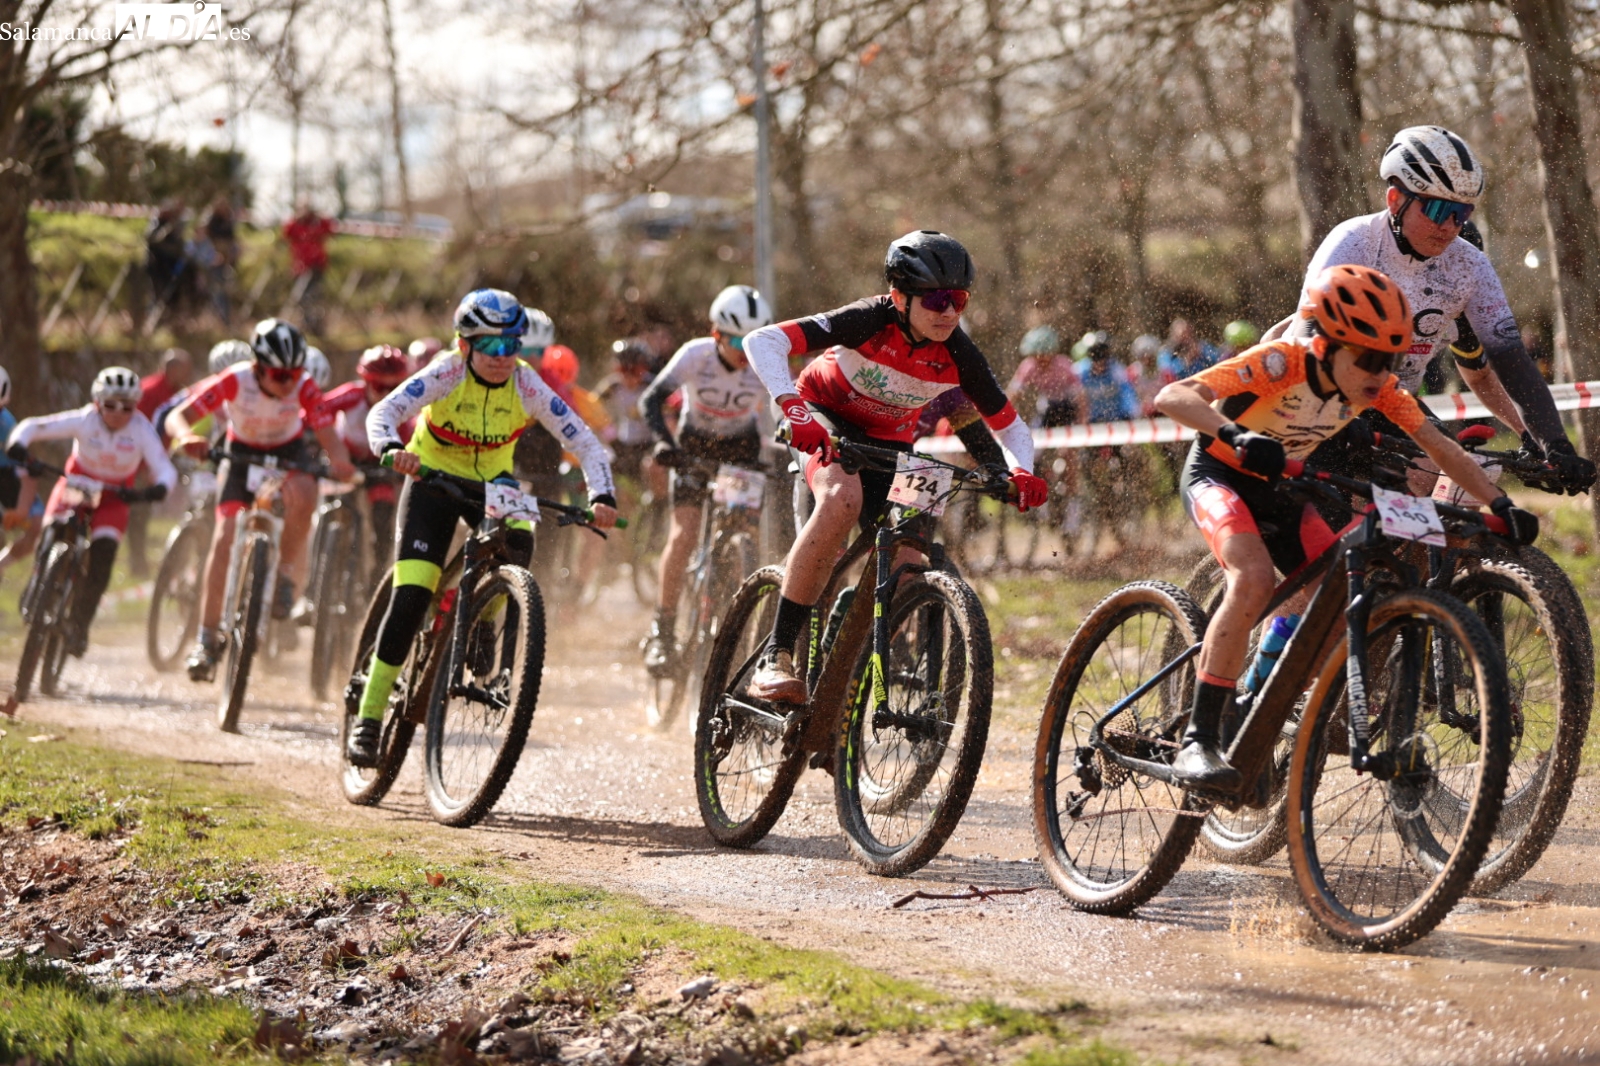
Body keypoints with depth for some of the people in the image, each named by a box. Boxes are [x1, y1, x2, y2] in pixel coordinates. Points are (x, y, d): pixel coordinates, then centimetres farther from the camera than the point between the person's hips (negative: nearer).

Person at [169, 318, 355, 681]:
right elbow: (178, 417, -30)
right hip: (243, 454, 0)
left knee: (303, 496, -34)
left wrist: (340, 461, -54)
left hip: (289, 453, 0)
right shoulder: (234, 382, -28)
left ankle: (286, 576, -10)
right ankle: (207, 637, -8)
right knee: (225, 537, -16)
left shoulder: (304, 387, -26)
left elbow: (327, 433, -32)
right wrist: (187, 437, -53)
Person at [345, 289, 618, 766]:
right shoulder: (446, 374, -24)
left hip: (493, 485, 2)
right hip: (434, 480, -2)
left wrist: (601, 497, -36)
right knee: (411, 598, -15)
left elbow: (585, 443, -20)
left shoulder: (525, 385, -19)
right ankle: (368, 719, -7)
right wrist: (392, 448, -57)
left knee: (518, 546, -30)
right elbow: (384, 412, -35)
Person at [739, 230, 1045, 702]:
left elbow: (1010, 427, -6)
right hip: (825, 418, -5)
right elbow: (762, 342, -39)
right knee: (842, 499, -36)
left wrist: (1020, 471, -29)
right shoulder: (871, 321, -31)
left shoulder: (958, 355, -20)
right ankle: (775, 658, -35)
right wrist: (793, 406, -54)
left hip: (888, 439, 5)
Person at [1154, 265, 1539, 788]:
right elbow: (1172, 396, -41)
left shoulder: (1377, 386, -15)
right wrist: (1236, 435, -58)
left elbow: (1440, 446, -11)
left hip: (1282, 490, 6)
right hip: (1220, 474, -6)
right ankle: (1197, 742, -29)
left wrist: (1500, 504, -25)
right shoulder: (1280, 363, -31)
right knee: (1254, 580, -32)